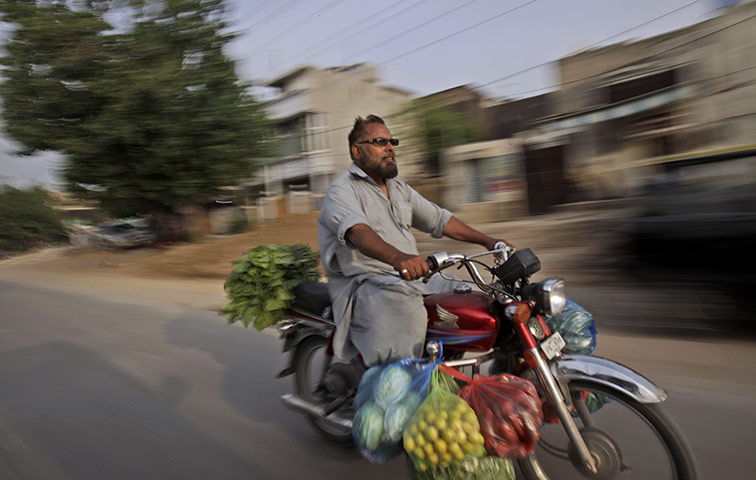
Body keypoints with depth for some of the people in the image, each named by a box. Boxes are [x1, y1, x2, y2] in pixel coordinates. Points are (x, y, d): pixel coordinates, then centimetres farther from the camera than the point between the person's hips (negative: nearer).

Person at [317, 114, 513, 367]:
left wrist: (486, 240, 13)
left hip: (412, 276, 8)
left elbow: (439, 219, 22)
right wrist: (397, 257, -46)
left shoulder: (399, 188, 22)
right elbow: (356, 230, -27)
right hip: (364, 281, -8)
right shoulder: (342, 189, -6)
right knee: (406, 315, -36)